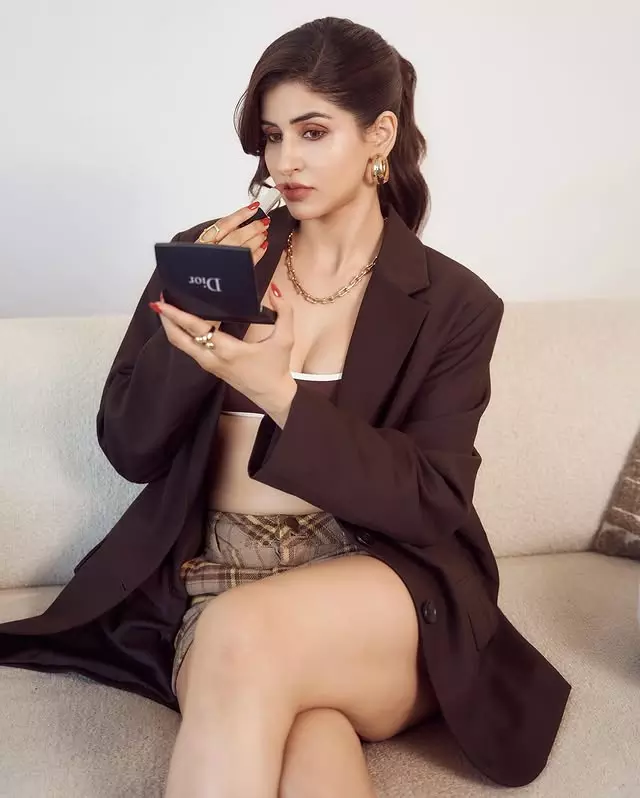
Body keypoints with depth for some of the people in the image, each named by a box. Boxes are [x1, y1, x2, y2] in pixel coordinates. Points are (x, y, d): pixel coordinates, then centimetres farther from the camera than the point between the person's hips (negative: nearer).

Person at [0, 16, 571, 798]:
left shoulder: (454, 304, 3)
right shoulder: (208, 253, 7)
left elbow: (433, 505, -6)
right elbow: (128, 449, 6)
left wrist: (281, 393, -19)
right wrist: (199, 314, -11)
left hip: (384, 596, 0)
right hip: (209, 582, 0)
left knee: (246, 634, -33)